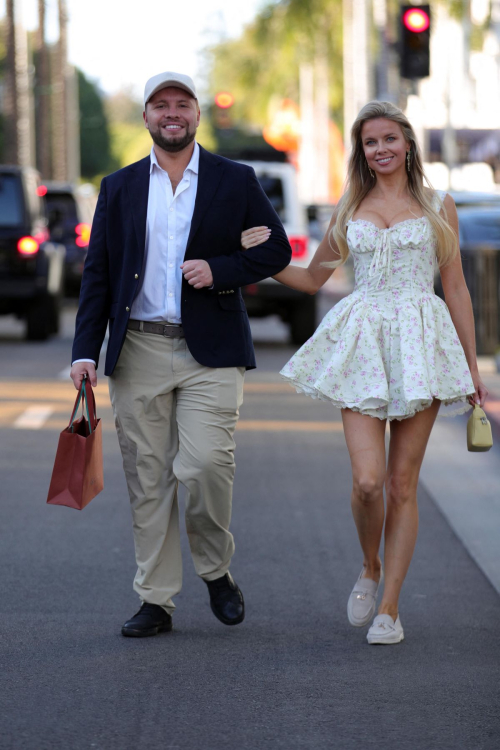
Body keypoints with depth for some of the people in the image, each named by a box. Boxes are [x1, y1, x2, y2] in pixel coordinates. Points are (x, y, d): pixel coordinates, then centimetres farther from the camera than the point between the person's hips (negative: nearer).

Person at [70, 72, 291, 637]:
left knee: (204, 464, -15)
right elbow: (98, 273, 9)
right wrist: (85, 350, 0)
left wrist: (220, 269, -10)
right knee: (147, 479, 3)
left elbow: (277, 250, 7)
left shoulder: (236, 182, 6)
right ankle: (155, 600, 11)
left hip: (210, 353, -2)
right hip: (139, 352, 2)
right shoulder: (119, 189, 11)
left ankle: (216, 570, 11)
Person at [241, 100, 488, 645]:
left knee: (402, 483, -1)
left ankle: (389, 607, 6)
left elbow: (456, 289, 9)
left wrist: (471, 365, 8)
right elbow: (312, 278, 21)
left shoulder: (438, 207, 8)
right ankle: (370, 568, 17)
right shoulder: (350, 210, 13)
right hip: (363, 340, 1)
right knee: (367, 480, -12)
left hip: (421, 341, -1)